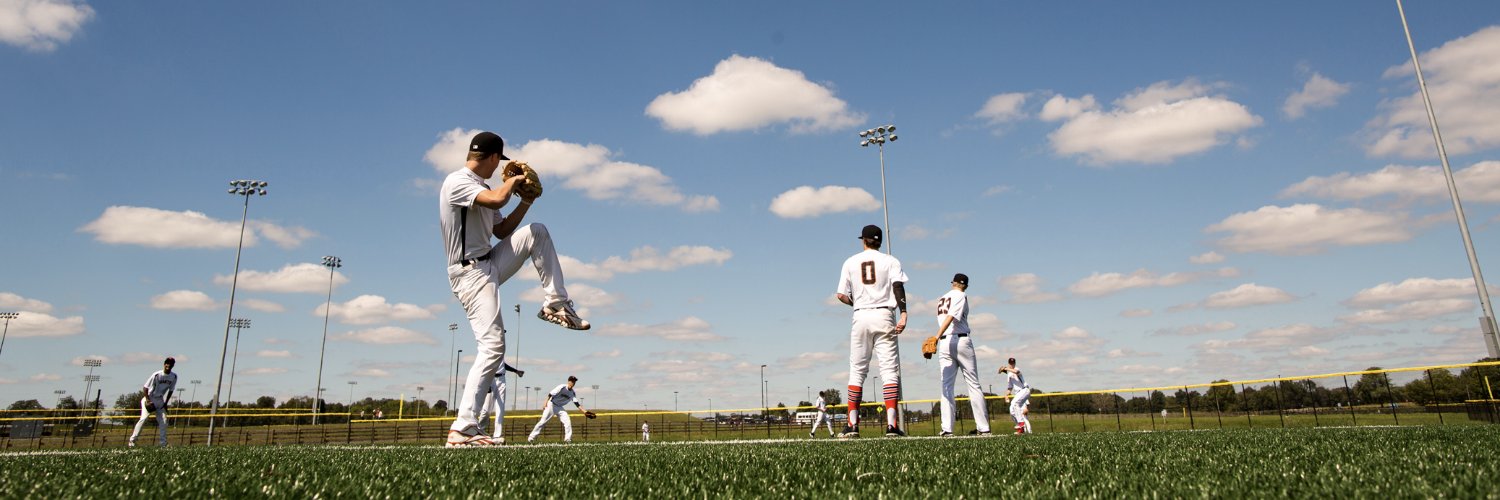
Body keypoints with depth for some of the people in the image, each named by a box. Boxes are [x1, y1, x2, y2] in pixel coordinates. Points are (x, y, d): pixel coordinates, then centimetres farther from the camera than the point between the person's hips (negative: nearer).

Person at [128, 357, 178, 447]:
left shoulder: (174, 377, -4)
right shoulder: (157, 375, -19)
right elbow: (145, 388, -14)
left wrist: (165, 403, 4)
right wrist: (147, 401, -20)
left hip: (160, 400, 5)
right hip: (149, 399, -5)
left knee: (163, 420, -2)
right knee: (144, 418, -17)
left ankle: (162, 443, 3)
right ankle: (132, 440, -11)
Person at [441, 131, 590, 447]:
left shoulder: (482, 189, 16)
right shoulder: (457, 182, -13)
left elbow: (501, 231, 20)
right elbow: (497, 199, -30)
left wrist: (526, 201, 11)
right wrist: (514, 180, -10)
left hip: (491, 265, 9)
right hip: (470, 272, -9)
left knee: (537, 232, 8)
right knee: (493, 347, -15)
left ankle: (556, 304, 3)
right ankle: (462, 429, -13)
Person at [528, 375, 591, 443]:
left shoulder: (573, 393, 1)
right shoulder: (562, 387, -17)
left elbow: (577, 404, -2)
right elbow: (551, 394, -23)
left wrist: (584, 411, -12)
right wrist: (546, 402, -35)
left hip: (559, 407, 6)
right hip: (551, 405, -6)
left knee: (567, 421, -9)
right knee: (543, 421, -9)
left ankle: (568, 439, -4)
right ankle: (531, 438, -2)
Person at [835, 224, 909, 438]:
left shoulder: (850, 262, 10)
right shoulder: (890, 261, 7)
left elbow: (842, 295, 6)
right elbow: (898, 286, -10)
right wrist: (903, 314, -18)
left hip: (861, 317, 1)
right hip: (884, 316, -1)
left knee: (857, 370, 7)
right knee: (889, 369, -2)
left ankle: (852, 425, 3)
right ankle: (891, 425, -12)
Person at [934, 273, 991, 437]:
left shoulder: (941, 299, 21)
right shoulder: (961, 295, -2)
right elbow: (951, 317, -15)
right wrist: (937, 337, -25)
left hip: (943, 343, 5)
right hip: (961, 341, -5)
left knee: (947, 386, 0)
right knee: (974, 384, 2)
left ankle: (947, 429, -10)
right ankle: (983, 427, 1)